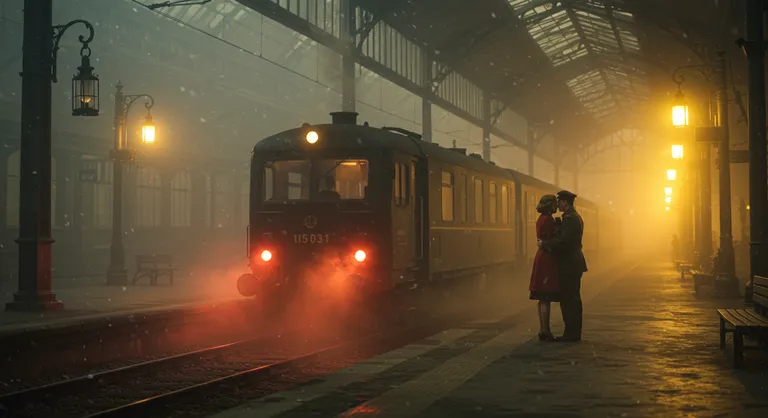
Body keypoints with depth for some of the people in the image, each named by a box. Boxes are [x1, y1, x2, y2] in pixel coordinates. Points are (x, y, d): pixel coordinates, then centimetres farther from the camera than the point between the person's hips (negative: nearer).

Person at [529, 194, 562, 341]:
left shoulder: (542, 219, 14)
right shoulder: (548, 220, -16)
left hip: (542, 259, 10)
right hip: (548, 260, -10)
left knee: (543, 299, 11)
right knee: (546, 299, -7)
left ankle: (543, 331, 14)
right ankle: (546, 332, -5)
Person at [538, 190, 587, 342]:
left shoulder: (570, 219, -17)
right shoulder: (575, 217, 16)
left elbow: (563, 242, -25)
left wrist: (544, 244, -13)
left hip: (569, 265, -11)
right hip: (572, 264, 11)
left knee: (568, 299, -7)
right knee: (572, 299, 14)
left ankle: (571, 333, -5)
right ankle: (573, 332, 19)